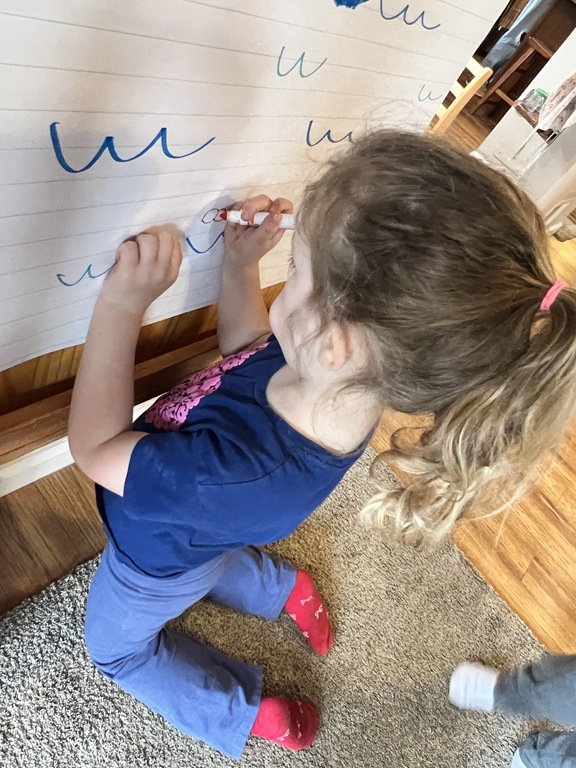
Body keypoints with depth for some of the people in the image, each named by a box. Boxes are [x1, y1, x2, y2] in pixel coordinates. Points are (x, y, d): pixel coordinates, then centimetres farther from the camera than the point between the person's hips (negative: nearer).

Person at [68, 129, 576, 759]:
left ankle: (254, 715, 32)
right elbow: (248, 350, -8)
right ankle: (286, 589, 43)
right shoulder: (346, 385, -30)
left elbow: (94, 446, -34)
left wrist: (122, 303, -35)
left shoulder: (230, 479, -51)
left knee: (116, 648, 28)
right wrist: (239, 264, -19)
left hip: (155, 566, -5)